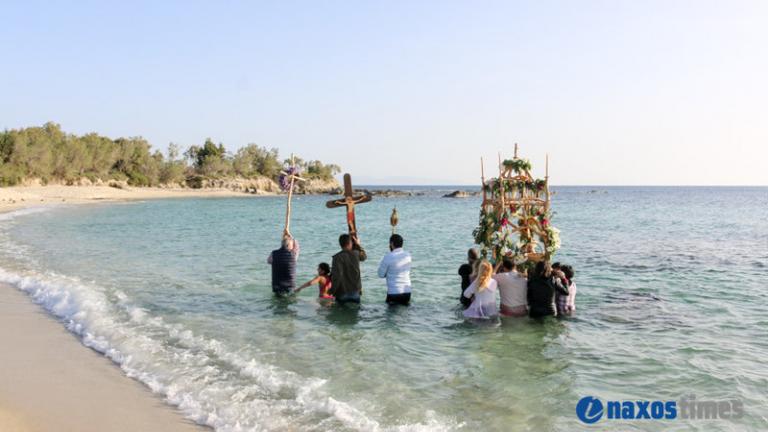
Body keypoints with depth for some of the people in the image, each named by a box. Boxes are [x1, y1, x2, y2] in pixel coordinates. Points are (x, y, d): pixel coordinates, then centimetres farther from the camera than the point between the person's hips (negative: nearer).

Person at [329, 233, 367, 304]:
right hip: (355, 291, 4)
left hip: (342, 292, -4)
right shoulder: (356, 254, -1)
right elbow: (364, 256, 24)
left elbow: (337, 275, -23)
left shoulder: (337, 257, -16)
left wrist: (332, 291, -14)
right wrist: (358, 245, 33)